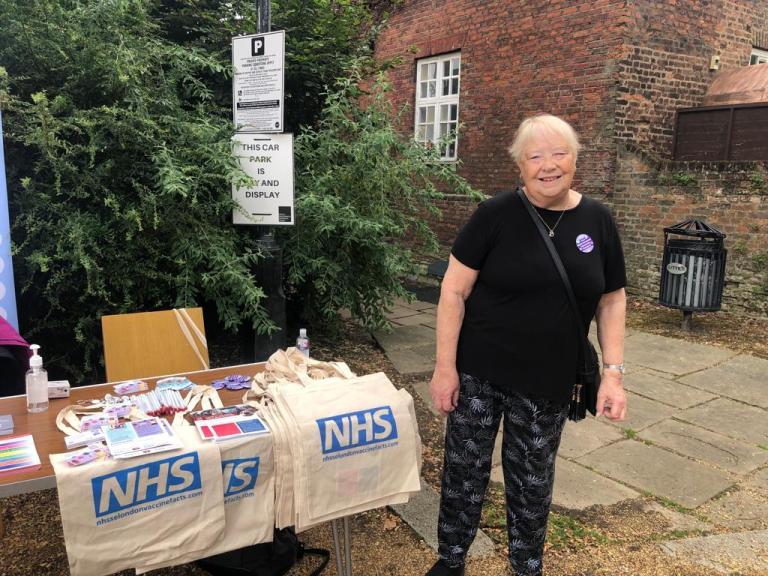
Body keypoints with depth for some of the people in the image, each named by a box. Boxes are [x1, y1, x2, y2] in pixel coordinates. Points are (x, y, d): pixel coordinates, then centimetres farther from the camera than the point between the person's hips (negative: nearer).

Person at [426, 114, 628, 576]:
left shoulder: (598, 220, 0)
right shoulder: (496, 215, -10)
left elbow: (612, 300, 6)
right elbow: (454, 292, -9)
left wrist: (614, 371, -3)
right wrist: (445, 367, -11)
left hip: (549, 382, 2)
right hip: (478, 374, -2)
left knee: (533, 482, 17)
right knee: (464, 470, 11)